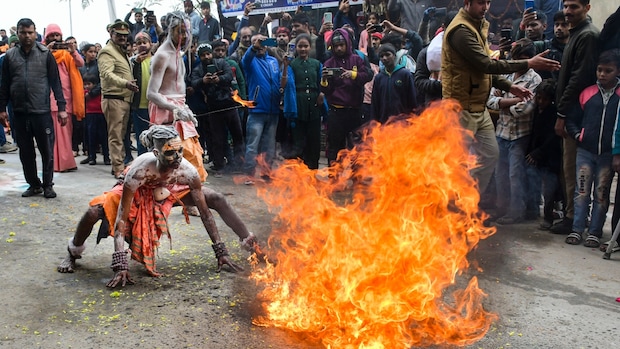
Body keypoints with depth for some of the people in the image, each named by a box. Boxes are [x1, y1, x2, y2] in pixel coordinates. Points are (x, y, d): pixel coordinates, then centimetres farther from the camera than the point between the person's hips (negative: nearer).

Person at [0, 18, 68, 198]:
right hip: (19, 113, 3)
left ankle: (48, 185, 14)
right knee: (26, 152, 9)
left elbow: (55, 81, 0)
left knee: (47, 151, 1)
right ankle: (33, 184, 21)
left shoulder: (45, 53, 2)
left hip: (42, 111, -2)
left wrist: (61, 107, -5)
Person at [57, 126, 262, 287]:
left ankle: (252, 245, 5)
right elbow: (121, 219, -38)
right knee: (94, 212, -28)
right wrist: (120, 265, -42)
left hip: (167, 191, 3)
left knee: (217, 199, -12)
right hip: (136, 192, -2)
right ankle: (72, 255, 5)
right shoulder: (139, 171, -42)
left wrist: (221, 251, -24)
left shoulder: (187, 171, -34)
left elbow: (205, 212, -24)